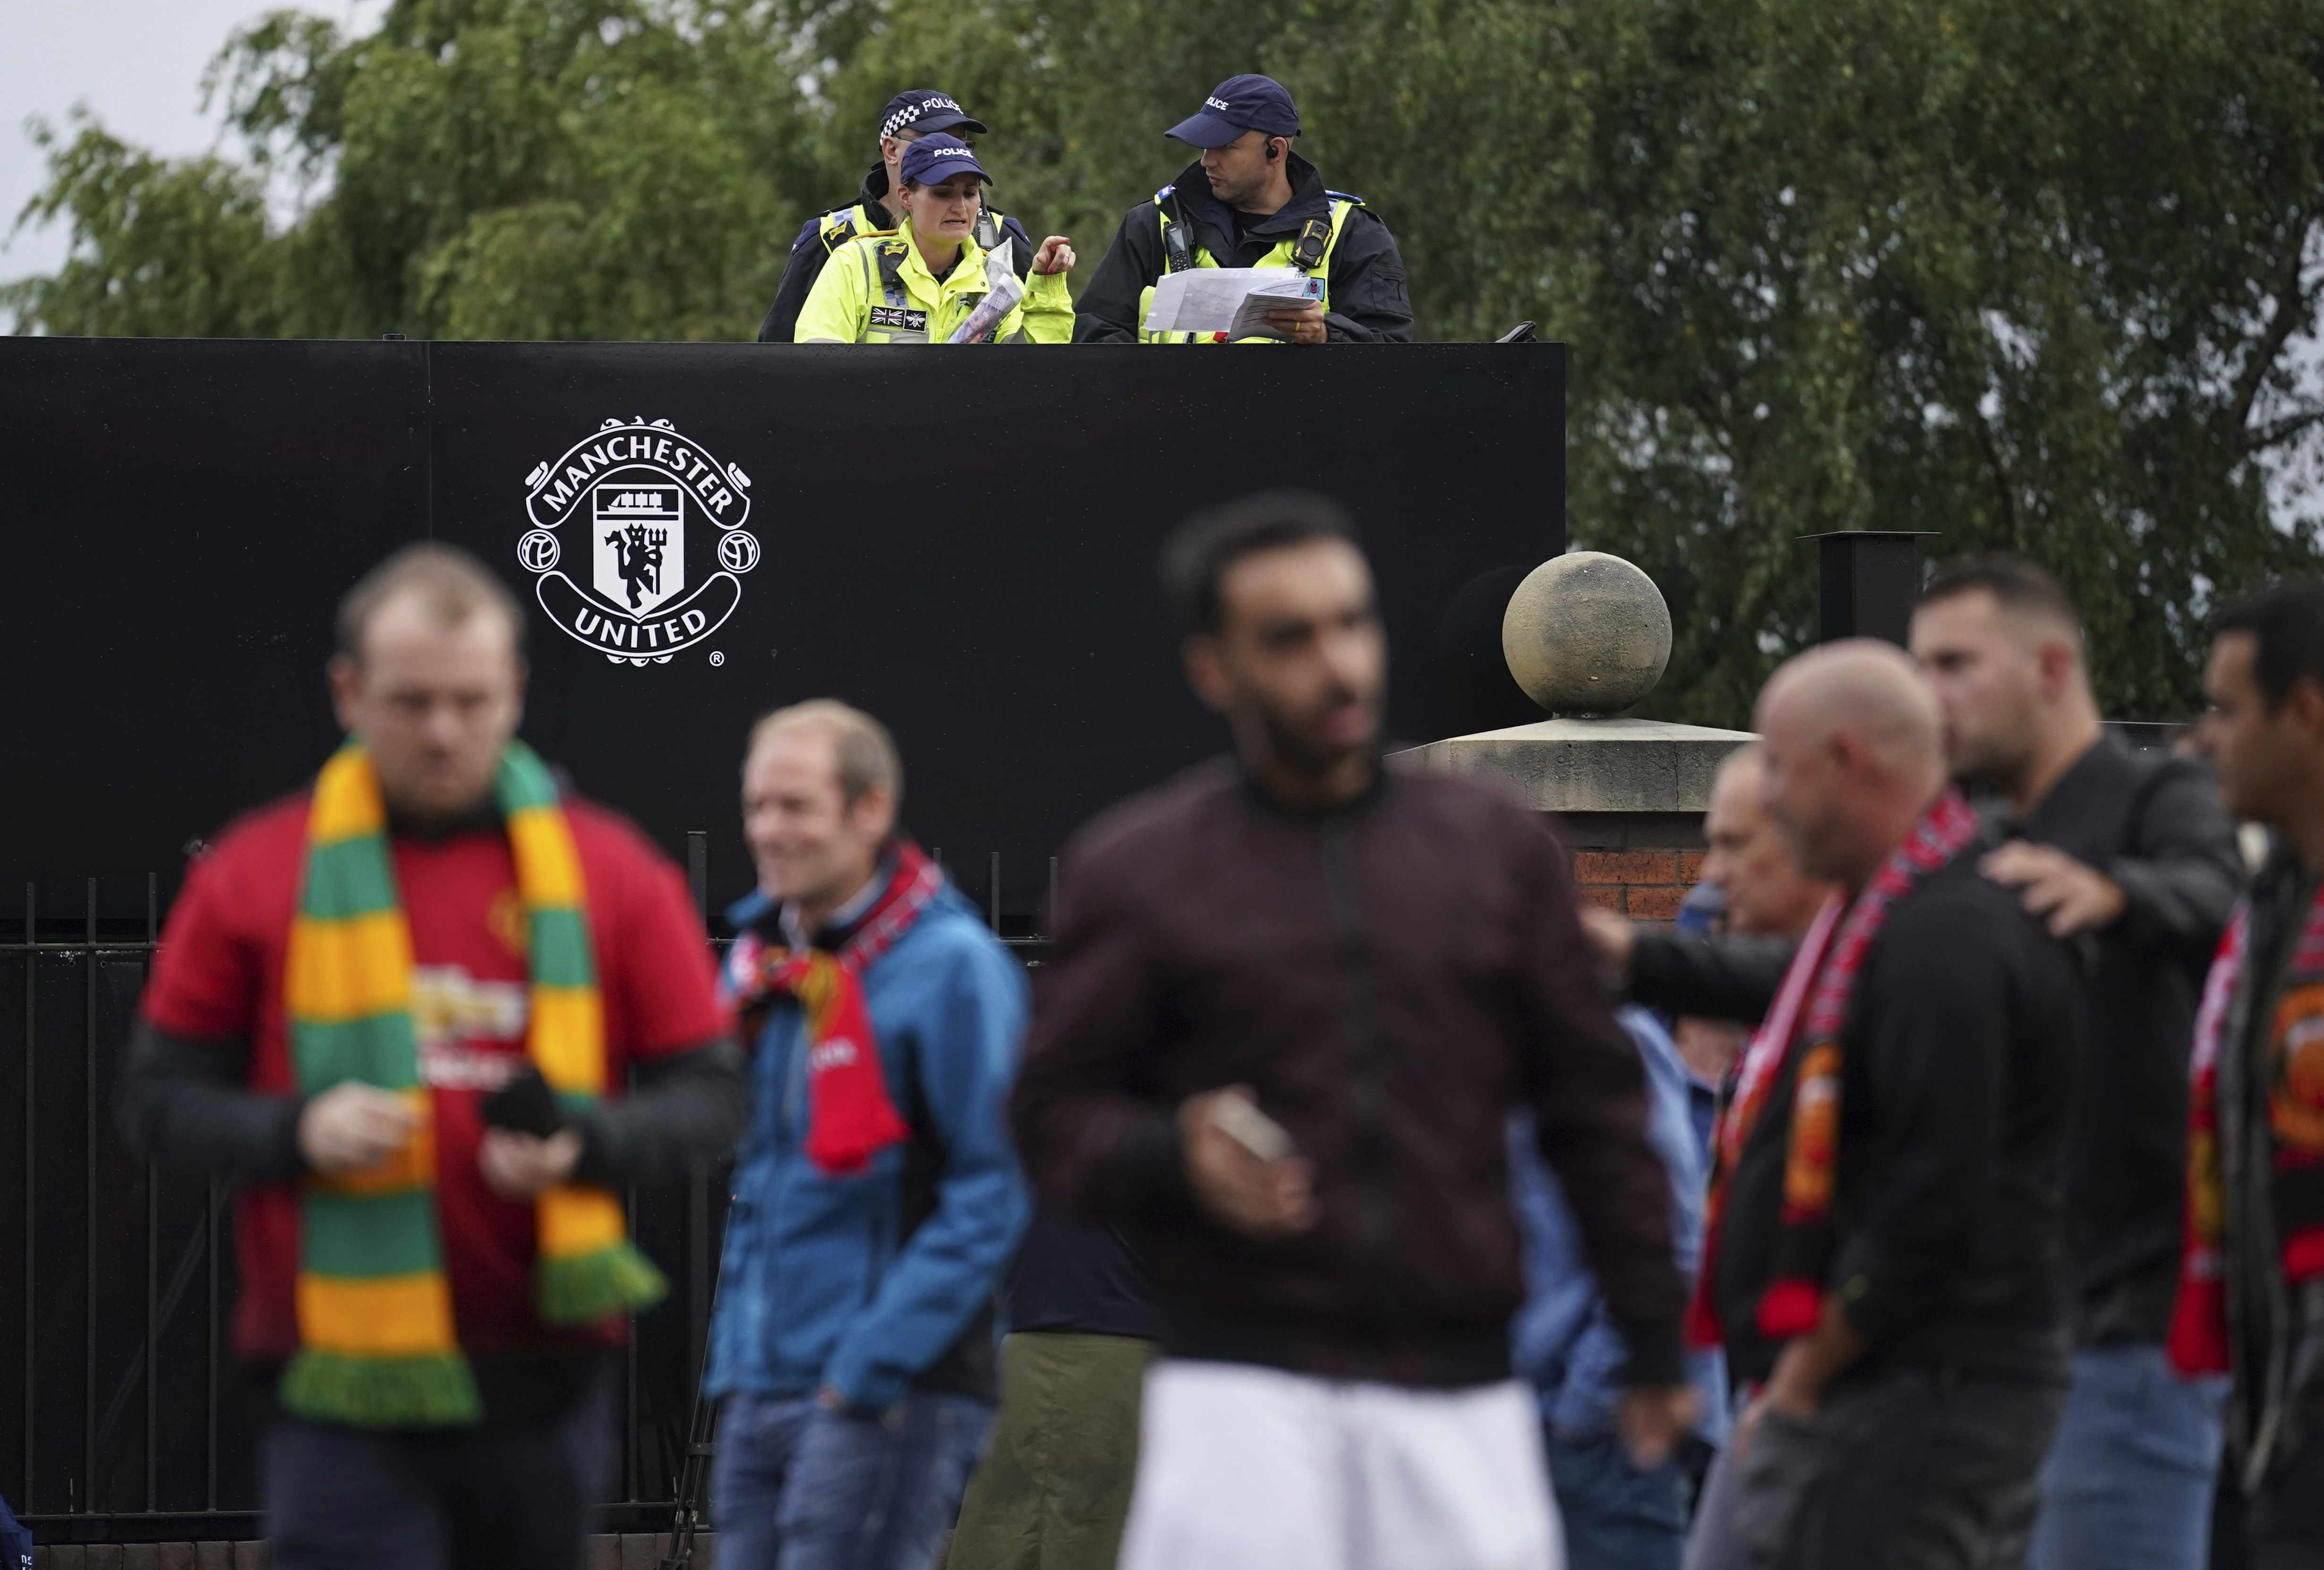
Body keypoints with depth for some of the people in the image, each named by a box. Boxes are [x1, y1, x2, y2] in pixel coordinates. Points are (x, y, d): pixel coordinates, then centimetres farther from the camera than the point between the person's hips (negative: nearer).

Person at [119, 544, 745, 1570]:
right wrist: (296, 1133, -15)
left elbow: (709, 1099, 6)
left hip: (545, 1387, 2)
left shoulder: (611, 872, 6)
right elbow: (158, 1099, 5)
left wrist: (589, 1143, -15)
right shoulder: (254, 878, 3)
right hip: (347, 1397, -2)